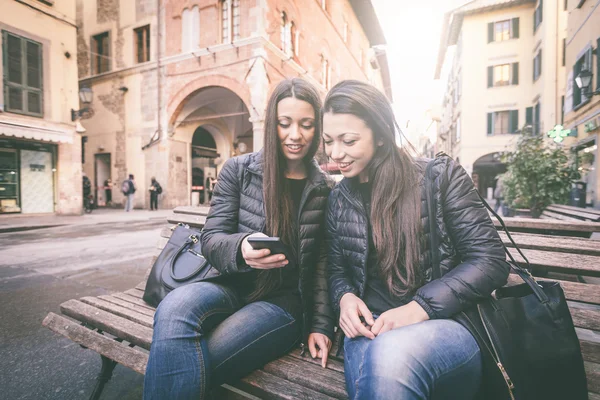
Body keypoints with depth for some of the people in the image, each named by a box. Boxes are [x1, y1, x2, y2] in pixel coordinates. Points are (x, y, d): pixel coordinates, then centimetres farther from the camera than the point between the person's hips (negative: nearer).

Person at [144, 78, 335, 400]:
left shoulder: (324, 189, 3)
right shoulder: (239, 169, 0)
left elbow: (320, 263, 5)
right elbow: (211, 238, -3)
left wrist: (320, 324, -1)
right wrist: (240, 249, -25)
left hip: (284, 300, -1)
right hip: (234, 285, 2)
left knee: (195, 362, -26)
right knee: (173, 310, -32)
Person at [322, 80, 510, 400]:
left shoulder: (440, 175, -4)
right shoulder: (338, 198, 8)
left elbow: (490, 260, -6)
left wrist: (421, 307, -18)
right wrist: (345, 297, -9)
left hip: (447, 323, -1)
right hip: (370, 328, 2)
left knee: (392, 352, -36)